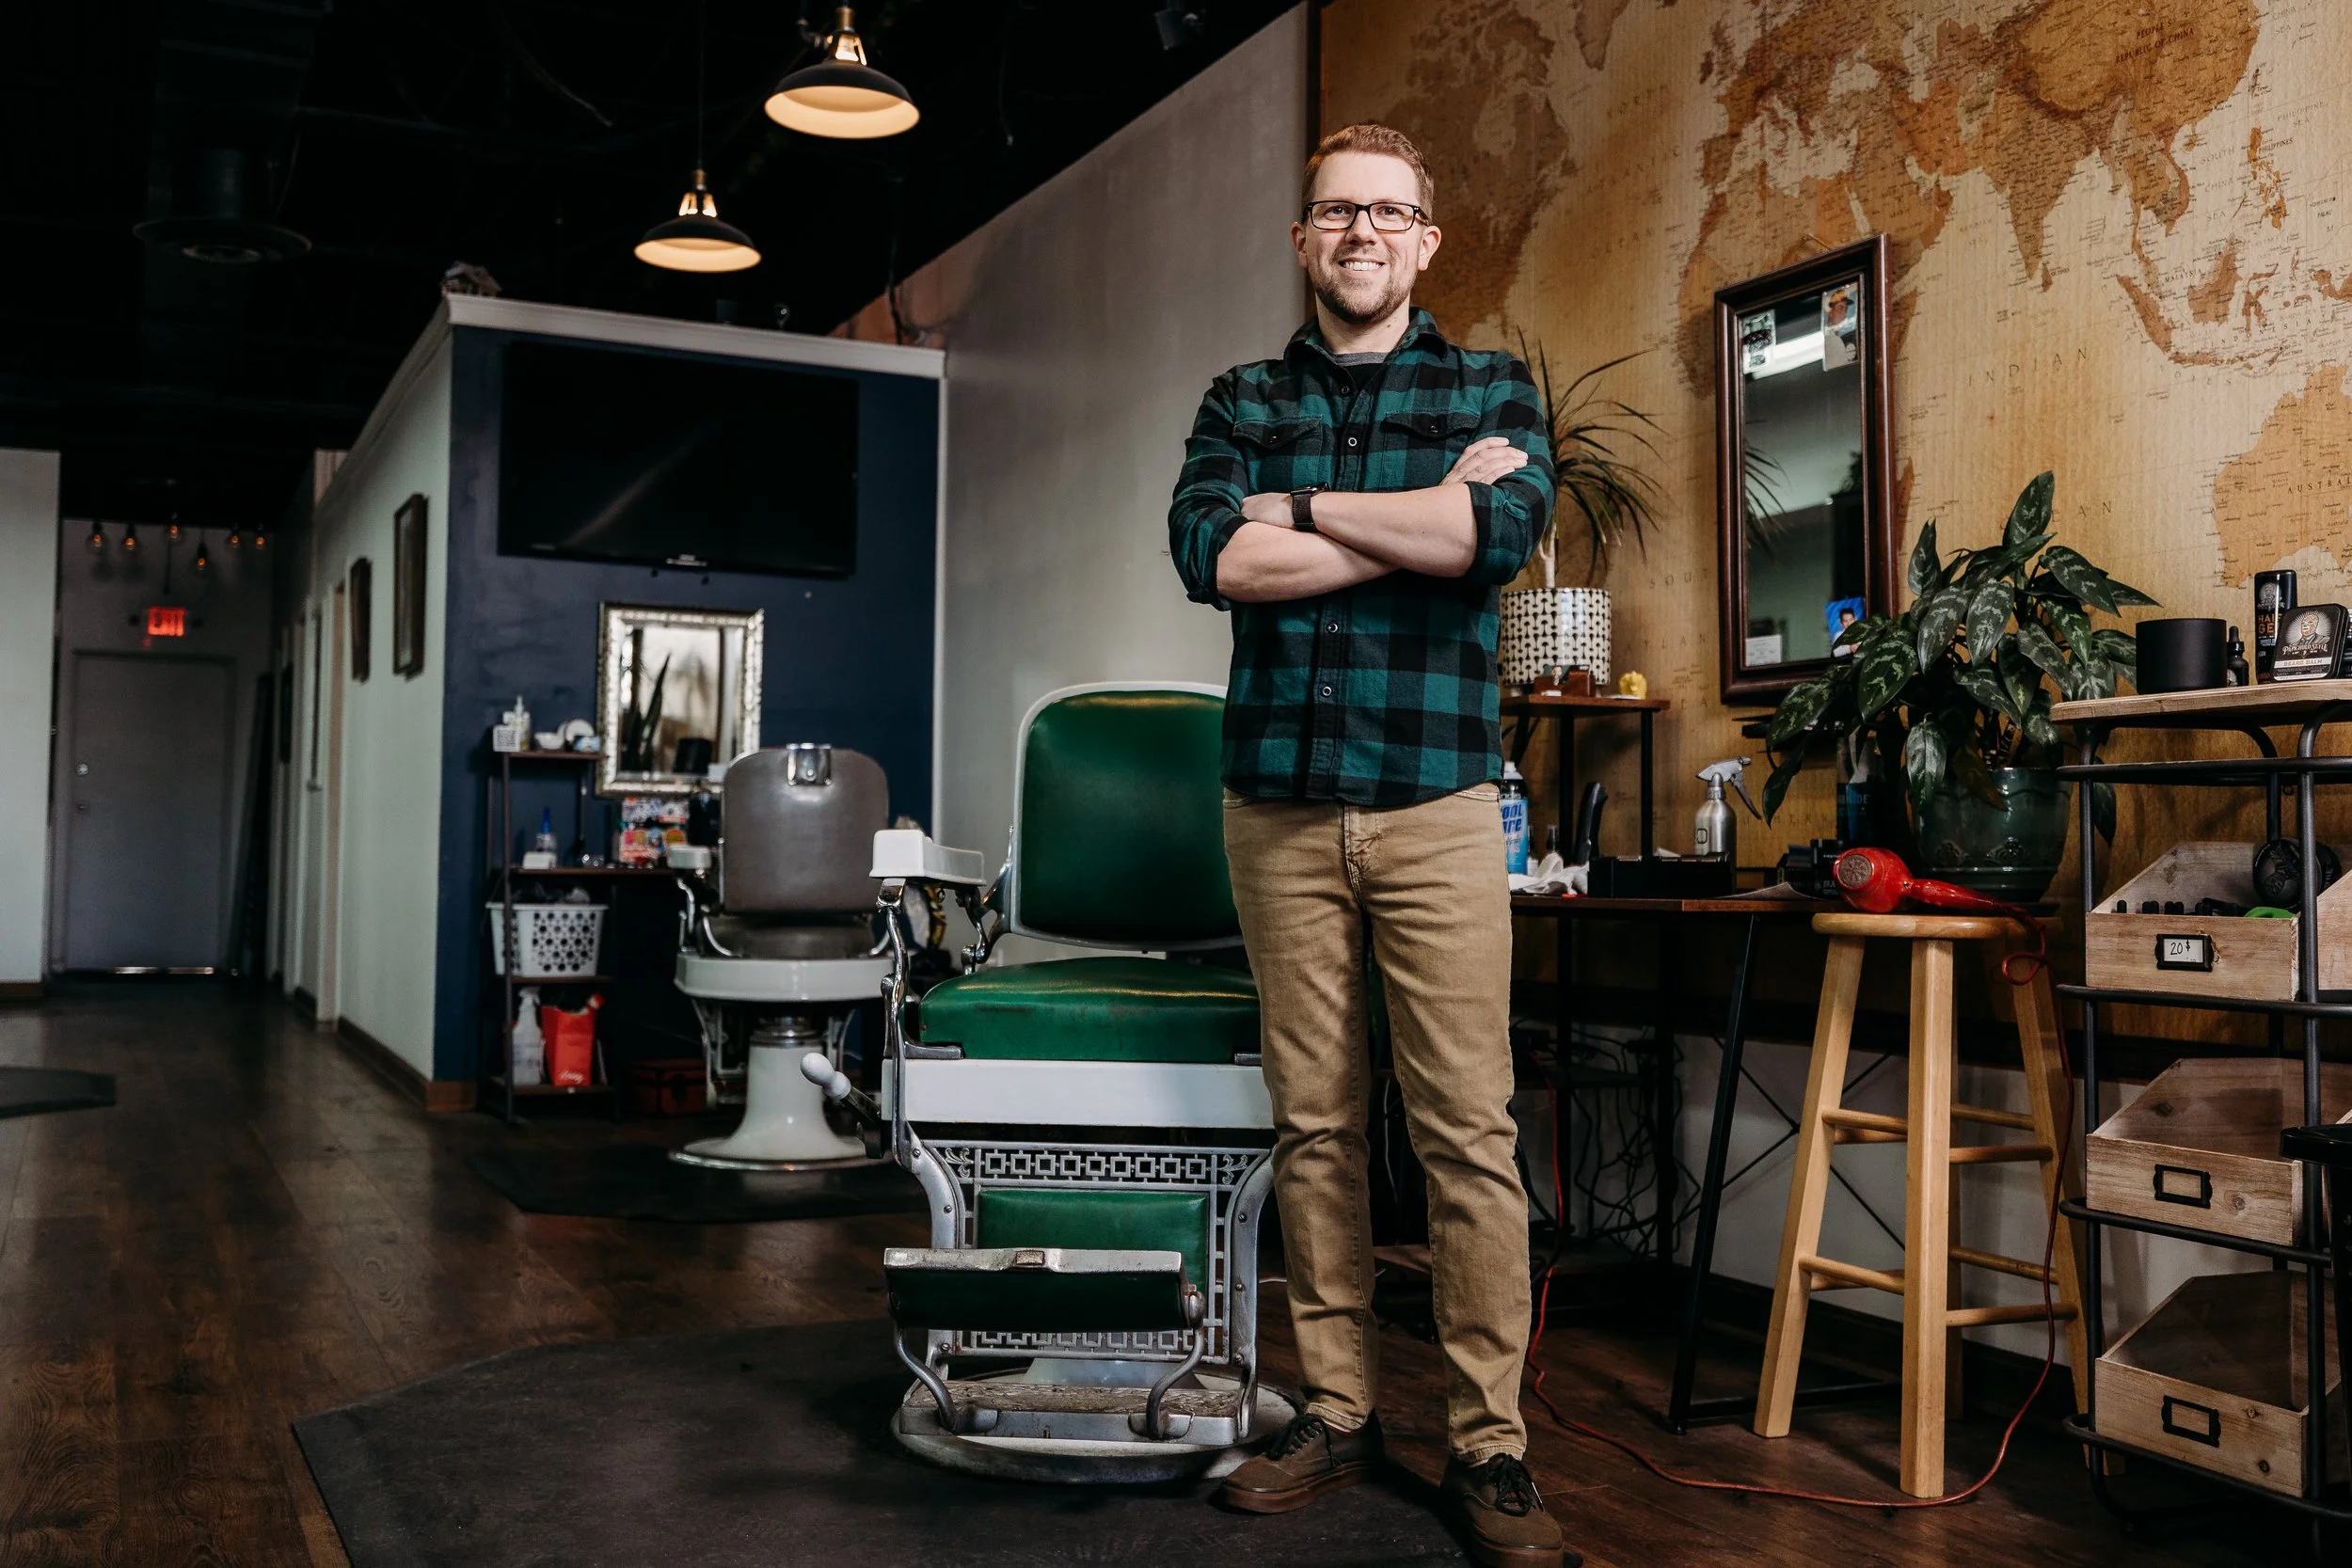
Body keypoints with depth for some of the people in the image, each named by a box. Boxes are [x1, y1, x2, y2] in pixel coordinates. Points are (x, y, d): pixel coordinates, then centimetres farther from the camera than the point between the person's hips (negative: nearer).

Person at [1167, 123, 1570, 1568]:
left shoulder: (1491, 387, 10)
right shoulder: (1241, 404, 14)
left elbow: (1504, 534, -11)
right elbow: (1211, 556, -6)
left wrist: (1301, 506, -5)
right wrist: (1424, 511, -7)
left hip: (1434, 798, -2)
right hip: (1279, 801, 2)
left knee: (1469, 1127, -4)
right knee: (1314, 1124, 6)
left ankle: (1490, 1441, 6)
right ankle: (1342, 1413, 17)